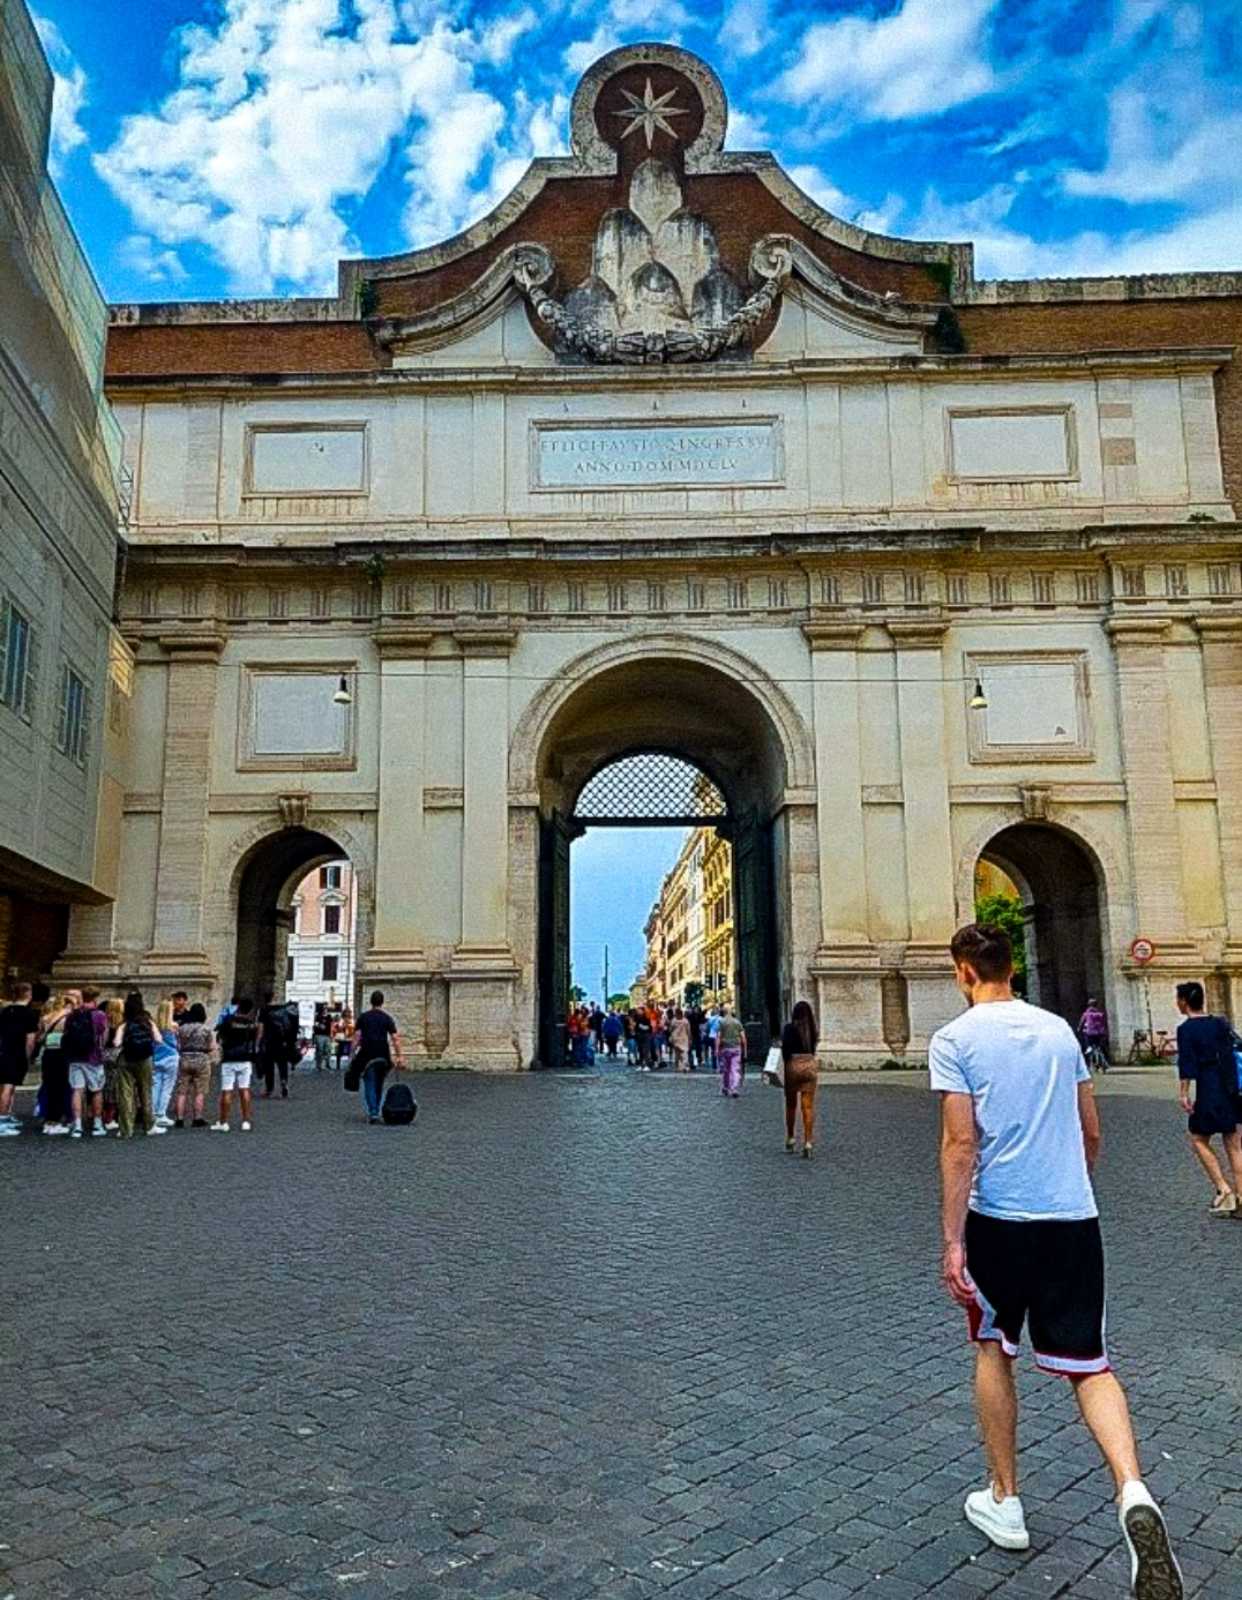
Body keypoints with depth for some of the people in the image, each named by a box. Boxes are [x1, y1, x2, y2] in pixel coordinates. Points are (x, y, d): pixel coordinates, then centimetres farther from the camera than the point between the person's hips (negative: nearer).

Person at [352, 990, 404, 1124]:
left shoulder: (363, 1017, 5)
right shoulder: (387, 1018, 4)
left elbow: (357, 1036, -3)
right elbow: (395, 1038, -2)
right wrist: (398, 1057, -1)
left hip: (367, 1055, -1)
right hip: (383, 1056, 1)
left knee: (369, 1085, -1)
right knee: (379, 1085, 16)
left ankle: (372, 1113, -14)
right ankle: (375, 1111, 21)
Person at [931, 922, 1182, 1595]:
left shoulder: (954, 1039, -8)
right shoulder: (1059, 1030, 7)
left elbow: (961, 1144, -15)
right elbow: (1092, 1133, 14)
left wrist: (953, 1242, -11)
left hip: (999, 1218, -3)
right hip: (1074, 1219, 3)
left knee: (994, 1350, 18)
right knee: (1089, 1365, 9)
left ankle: (1005, 1503, 26)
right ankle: (1133, 1493, -15)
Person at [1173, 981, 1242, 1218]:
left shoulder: (1186, 1029, -8)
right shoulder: (1220, 1024, 9)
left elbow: (1186, 1064, -15)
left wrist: (1184, 1093, -15)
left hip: (1208, 1092, -6)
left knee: (1198, 1139, 9)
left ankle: (1222, 1189, -1)